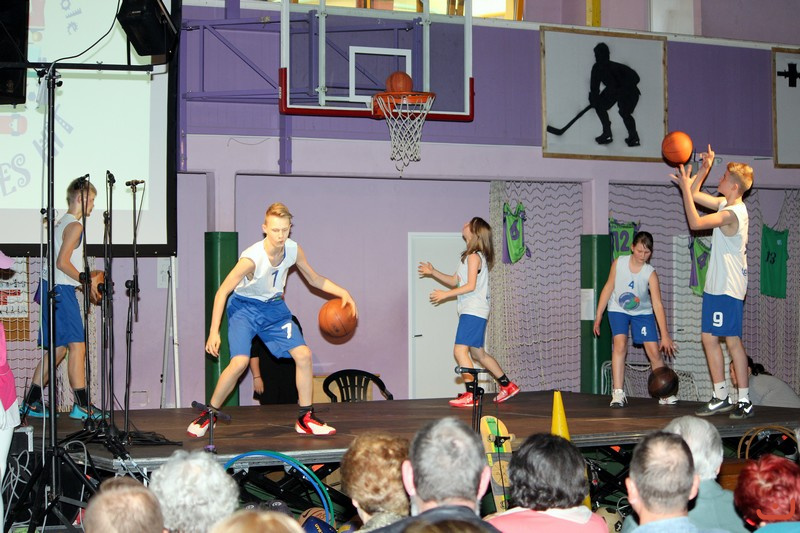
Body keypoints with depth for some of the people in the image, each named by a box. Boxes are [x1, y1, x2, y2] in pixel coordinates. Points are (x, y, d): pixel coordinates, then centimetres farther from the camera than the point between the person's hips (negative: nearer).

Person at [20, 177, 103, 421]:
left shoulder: (62, 223, 18)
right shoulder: (75, 226, -12)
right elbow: (62, 262, -20)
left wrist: (83, 283, 17)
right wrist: (87, 282, -16)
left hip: (54, 289, 10)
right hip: (62, 291, -10)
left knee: (59, 349, 12)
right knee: (77, 346, -9)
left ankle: (31, 403, 13)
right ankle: (82, 406, -10)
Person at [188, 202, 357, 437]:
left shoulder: (294, 250, -13)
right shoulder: (252, 258, -29)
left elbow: (314, 279, 6)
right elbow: (222, 292, -23)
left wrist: (343, 293, -8)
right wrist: (213, 332, -28)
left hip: (274, 306, 5)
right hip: (244, 307, -5)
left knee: (303, 354, -7)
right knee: (240, 362, -23)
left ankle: (306, 418, 6)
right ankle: (208, 415, -4)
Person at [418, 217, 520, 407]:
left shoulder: (474, 256, -11)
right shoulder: (475, 256, 19)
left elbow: (470, 285, -18)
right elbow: (455, 281, 22)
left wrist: (446, 294, -14)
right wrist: (432, 272, 16)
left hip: (473, 311, -10)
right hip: (474, 312, 10)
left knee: (460, 350, -14)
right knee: (478, 354, 16)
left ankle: (470, 395, -16)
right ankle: (507, 386, 24)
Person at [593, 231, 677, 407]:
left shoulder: (650, 273, -21)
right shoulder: (619, 263, -17)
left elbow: (657, 304, -24)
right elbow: (608, 288, -6)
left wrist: (665, 335, -28)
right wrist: (598, 317, -5)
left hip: (642, 312, 0)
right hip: (618, 310, 0)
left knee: (654, 351, -4)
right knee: (620, 344, -22)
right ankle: (618, 393, -21)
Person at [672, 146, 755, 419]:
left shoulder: (732, 213, -18)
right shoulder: (726, 205, 12)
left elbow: (695, 222, -25)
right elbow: (695, 195, 23)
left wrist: (685, 187, -21)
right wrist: (705, 169, 12)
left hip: (728, 287, -10)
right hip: (716, 285, 10)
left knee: (733, 340, -7)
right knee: (709, 338, 10)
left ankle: (744, 400, -2)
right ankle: (721, 396, 16)